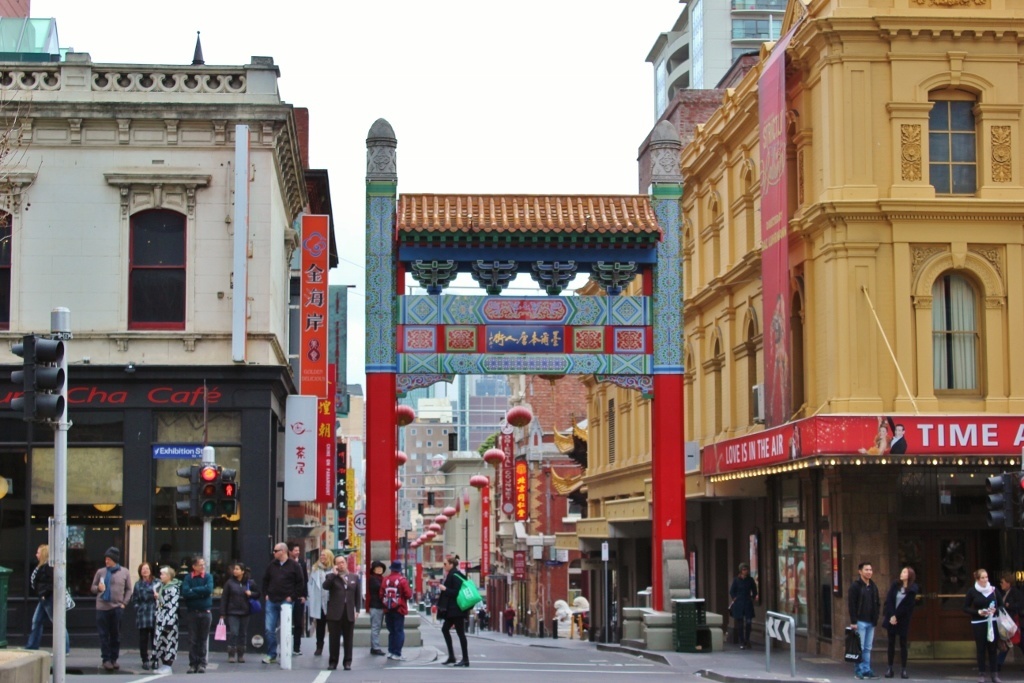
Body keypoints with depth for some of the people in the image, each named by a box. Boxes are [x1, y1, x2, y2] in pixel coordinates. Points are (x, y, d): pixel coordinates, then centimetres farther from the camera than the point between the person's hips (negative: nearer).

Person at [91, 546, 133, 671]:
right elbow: (93, 588, 12)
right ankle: (106, 659, 4)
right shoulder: (100, 572, 6)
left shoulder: (124, 572, 5)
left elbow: (128, 590, 8)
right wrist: (98, 588, -11)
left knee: (116, 635, 4)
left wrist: (124, 603, -2)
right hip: (102, 607, 0)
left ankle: (114, 659, 12)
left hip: (117, 608, 0)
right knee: (104, 635, -1)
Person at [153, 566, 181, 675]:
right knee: (160, 641, 10)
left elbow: (172, 607, -19)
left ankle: (167, 665, -1)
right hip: (160, 619, 10)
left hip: (169, 619, -10)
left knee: (168, 641, -6)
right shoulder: (161, 587, 16)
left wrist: (169, 622, -22)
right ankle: (164, 664, 17)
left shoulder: (173, 589, -14)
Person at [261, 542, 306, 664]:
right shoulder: (272, 565, 11)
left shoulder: (294, 565, -2)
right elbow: (265, 580, 20)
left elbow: (300, 583, -2)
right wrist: (266, 594, 9)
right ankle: (271, 655, 9)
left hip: (286, 602, -4)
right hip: (272, 601, 4)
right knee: (269, 629, 1)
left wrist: (292, 596, -7)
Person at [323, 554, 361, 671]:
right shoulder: (331, 577, 7)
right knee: (334, 639, 0)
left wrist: (357, 610, 2)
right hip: (335, 613, -1)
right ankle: (333, 662, 6)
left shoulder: (354, 577, 12)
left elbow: (358, 595, 10)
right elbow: (325, 586, -14)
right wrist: (334, 574, -11)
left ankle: (347, 662, 9)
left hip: (349, 613, 1)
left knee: (348, 639, 4)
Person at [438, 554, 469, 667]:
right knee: (445, 629, 14)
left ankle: (465, 659, -1)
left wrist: (445, 589, -18)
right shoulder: (452, 575, 13)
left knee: (460, 633, -5)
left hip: (456, 610, -11)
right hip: (452, 610, 11)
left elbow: (456, 593, -21)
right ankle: (451, 657, 18)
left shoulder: (455, 576, -16)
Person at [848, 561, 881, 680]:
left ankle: (866, 670, 11)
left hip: (871, 622, 6)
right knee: (860, 648, -4)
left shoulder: (873, 587, 14)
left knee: (868, 648, 8)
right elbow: (851, 605, -12)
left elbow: (876, 604, 20)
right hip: (860, 621, -6)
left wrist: (875, 619, 9)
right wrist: (853, 621, -17)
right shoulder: (855, 586, -7)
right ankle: (859, 670, 2)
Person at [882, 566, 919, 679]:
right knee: (891, 643, 4)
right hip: (891, 617, 2)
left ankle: (903, 669, 2)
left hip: (903, 619, -2)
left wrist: (896, 616, -12)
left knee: (903, 644, 1)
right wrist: (891, 616, -12)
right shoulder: (895, 585, 3)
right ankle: (890, 668, 6)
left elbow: (907, 606, -9)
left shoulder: (912, 589, -4)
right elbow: (888, 600, -3)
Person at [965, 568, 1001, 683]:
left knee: (992, 648, 3)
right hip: (978, 623, -2)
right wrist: (978, 612, -14)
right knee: (981, 649, 2)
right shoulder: (972, 591, -4)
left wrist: (995, 610, -11)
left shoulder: (993, 589, 1)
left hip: (992, 622, 2)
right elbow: (966, 607, 0)